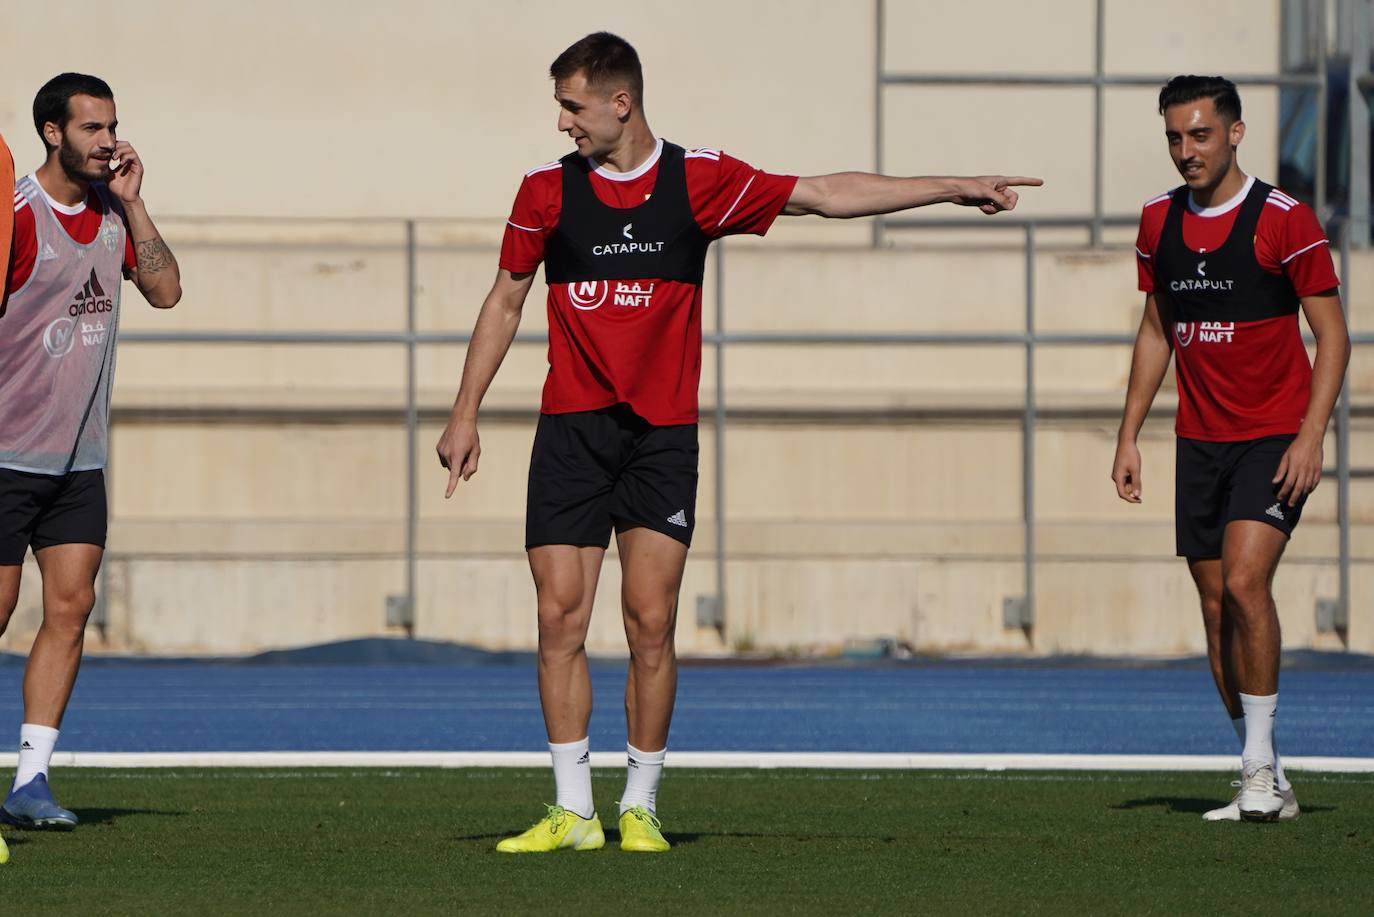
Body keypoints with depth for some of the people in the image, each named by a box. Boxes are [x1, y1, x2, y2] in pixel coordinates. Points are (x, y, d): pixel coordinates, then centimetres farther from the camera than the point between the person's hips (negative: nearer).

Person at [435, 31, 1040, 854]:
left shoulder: (698, 179, 0)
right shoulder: (547, 189, 4)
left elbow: (822, 194, 3)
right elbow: (506, 301, 13)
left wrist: (954, 189, 0)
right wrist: (466, 413, 10)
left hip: (663, 434, -1)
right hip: (571, 430, 1)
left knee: (651, 623, -5)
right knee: (560, 618, -5)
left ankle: (642, 807, 6)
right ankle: (574, 812, 0)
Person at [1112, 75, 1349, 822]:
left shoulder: (1284, 220, -10)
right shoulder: (1159, 222, 7)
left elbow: (1332, 334, -8)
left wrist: (1310, 437, -17)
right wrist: (1128, 436, 13)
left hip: (1274, 437, -6)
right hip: (1199, 443, 6)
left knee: (1244, 581, -21)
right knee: (1215, 604, 4)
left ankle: (1260, 766, -12)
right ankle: (1266, 788, 11)